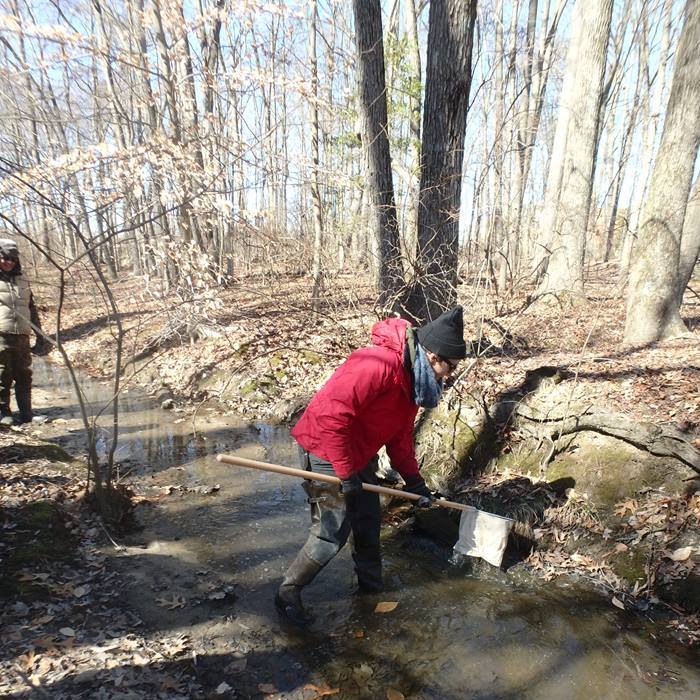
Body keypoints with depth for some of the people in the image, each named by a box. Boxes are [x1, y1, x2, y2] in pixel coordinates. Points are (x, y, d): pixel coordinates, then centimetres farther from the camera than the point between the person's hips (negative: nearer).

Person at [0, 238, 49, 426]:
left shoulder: (22, 280, 17)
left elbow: (32, 309, 21)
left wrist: (40, 336, 18)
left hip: (22, 336, 4)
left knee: (24, 375, 6)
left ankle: (26, 412, 13)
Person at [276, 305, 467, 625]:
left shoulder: (412, 379, 2)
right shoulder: (379, 364, -31)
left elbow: (400, 436, 12)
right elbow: (330, 413, -34)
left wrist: (414, 480, 8)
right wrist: (346, 471, -25)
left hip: (359, 454, 9)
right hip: (326, 452, -9)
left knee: (368, 524, 18)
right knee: (332, 533, -2)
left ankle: (371, 586, 39)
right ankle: (287, 593, 18)